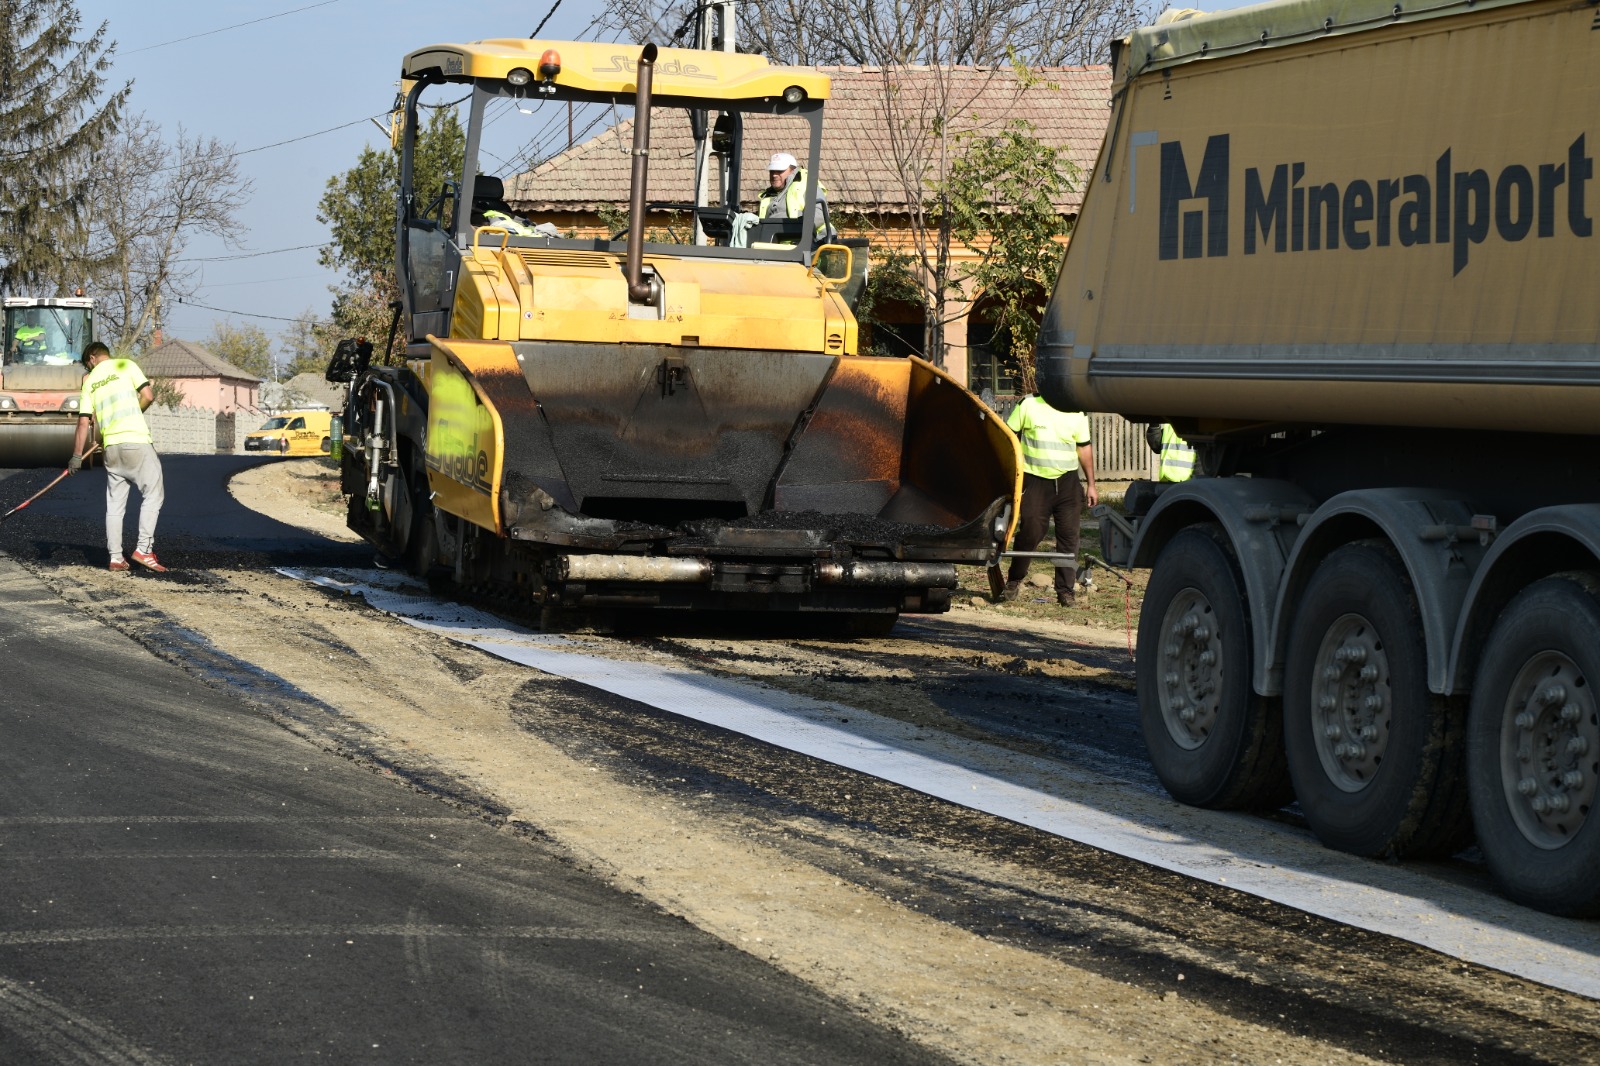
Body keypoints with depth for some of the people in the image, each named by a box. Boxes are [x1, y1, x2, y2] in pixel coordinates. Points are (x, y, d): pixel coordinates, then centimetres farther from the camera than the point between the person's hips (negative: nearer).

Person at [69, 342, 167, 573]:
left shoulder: (90, 381, 14)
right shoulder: (126, 365, 4)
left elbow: (84, 422, 10)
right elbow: (148, 396, -4)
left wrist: (77, 456, 13)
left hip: (110, 446, 5)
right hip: (136, 439, -5)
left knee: (114, 503, 9)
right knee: (153, 494, 1)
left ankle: (116, 558, 7)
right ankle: (144, 549, -8)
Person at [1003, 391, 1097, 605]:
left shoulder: (1076, 413, 7)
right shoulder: (1027, 406, -1)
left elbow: (1084, 447, 14)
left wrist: (1091, 484, 13)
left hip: (1067, 481, 2)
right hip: (1035, 481, -2)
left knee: (1068, 535, -2)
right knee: (1030, 533, -4)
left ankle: (1066, 589, 4)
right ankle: (1014, 581, 17)